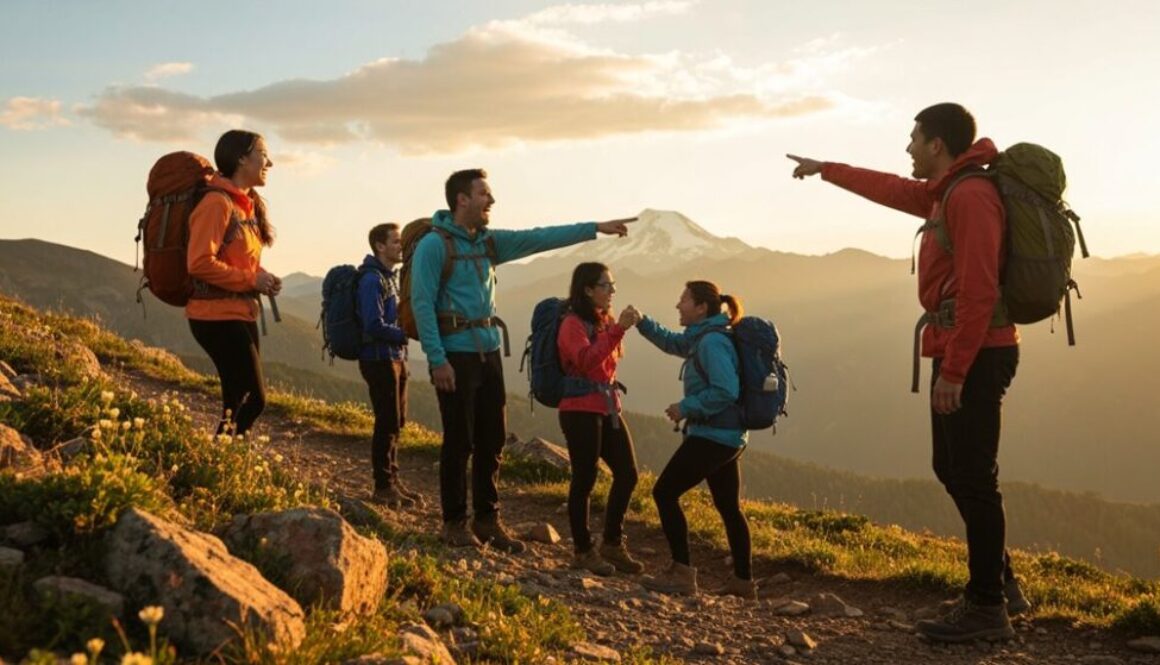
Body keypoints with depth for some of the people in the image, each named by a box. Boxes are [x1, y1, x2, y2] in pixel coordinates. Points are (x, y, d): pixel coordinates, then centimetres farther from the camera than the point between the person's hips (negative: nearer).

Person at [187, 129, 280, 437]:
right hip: (219, 317, -9)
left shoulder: (246, 203, 14)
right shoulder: (217, 203, -15)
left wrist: (261, 279, 2)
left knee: (240, 401, 11)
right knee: (253, 399, -8)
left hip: (240, 314, 9)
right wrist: (251, 280, -18)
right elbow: (199, 263, -23)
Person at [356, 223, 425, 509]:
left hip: (395, 358, 9)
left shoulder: (391, 276, 15)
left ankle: (392, 480, 23)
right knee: (387, 423, -5)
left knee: (396, 422, 14)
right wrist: (409, 335, -20)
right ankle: (383, 487, 3)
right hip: (379, 359, -9)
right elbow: (374, 326, -22)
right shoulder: (372, 280, -15)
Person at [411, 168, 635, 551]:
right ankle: (454, 524, 11)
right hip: (455, 354, -7)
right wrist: (437, 360, -18)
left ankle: (487, 520, 21)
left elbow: (539, 239, 11)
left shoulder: (489, 242, 13)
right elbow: (422, 304, -12)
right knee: (459, 442, -1)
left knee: (492, 440, 10)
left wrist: (595, 228, 8)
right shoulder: (433, 245, -8)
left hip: (489, 352, 7)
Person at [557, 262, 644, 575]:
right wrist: (618, 329, -30)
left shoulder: (605, 320, 13)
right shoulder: (572, 324, -10)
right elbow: (586, 361, -28)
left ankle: (612, 543, 20)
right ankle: (583, 551, 9)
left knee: (627, 473, 6)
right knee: (585, 479, -3)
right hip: (580, 410, -8)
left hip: (608, 408, 8)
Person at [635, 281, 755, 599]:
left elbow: (726, 391, -25)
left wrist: (686, 408, -18)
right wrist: (642, 323, 13)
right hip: (727, 437, 10)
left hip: (712, 437, -10)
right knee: (729, 507, 15)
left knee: (665, 493, -5)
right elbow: (671, 342, 27)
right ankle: (744, 580, 21)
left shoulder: (713, 341, -17)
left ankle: (682, 573, -5)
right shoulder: (702, 336, 12)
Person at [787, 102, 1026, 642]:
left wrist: (954, 370, -22)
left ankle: (986, 608, 2)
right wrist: (826, 170, 44)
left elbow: (978, 291, -22)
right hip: (959, 353, 10)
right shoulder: (947, 192, 16)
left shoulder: (970, 196, -15)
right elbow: (890, 190, 34)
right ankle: (1001, 584, 24)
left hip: (975, 355, -10)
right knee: (952, 469, 15)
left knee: (972, 477, -6)